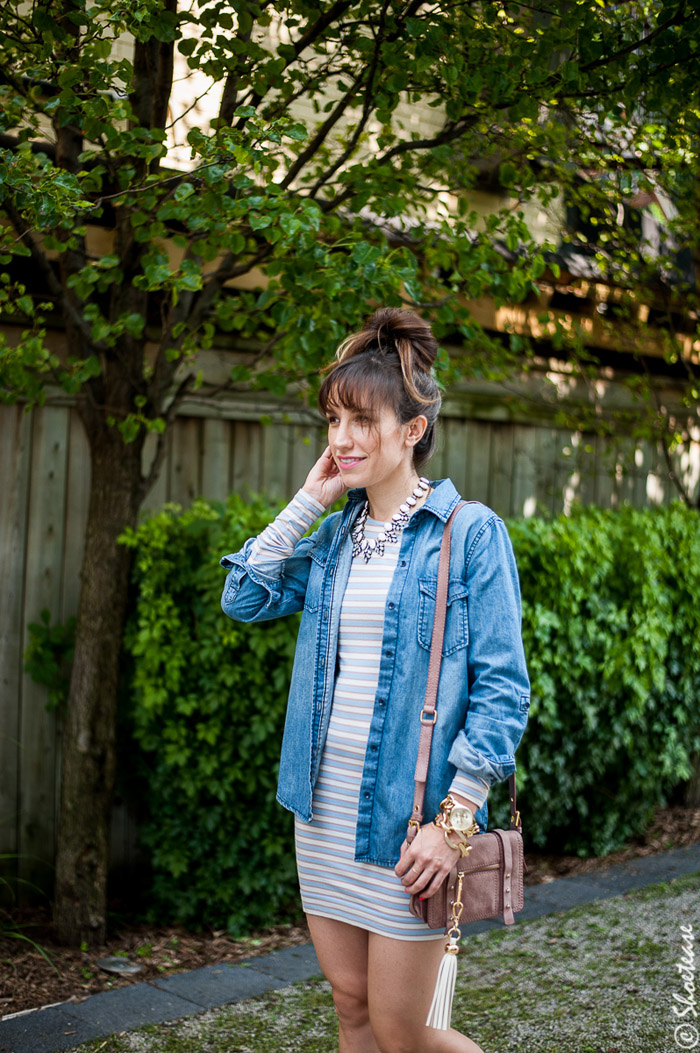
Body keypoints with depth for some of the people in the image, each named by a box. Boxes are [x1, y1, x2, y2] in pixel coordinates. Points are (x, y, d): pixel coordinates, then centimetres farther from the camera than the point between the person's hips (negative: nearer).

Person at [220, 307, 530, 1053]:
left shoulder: (470, 531, -9)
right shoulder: (335, 533, 9)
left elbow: (501, 688, -11)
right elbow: (245, 598, 2)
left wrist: (455, 819, -17)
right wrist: (309, 501, -2)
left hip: (408, 818, -6)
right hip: (324, 808, 6)